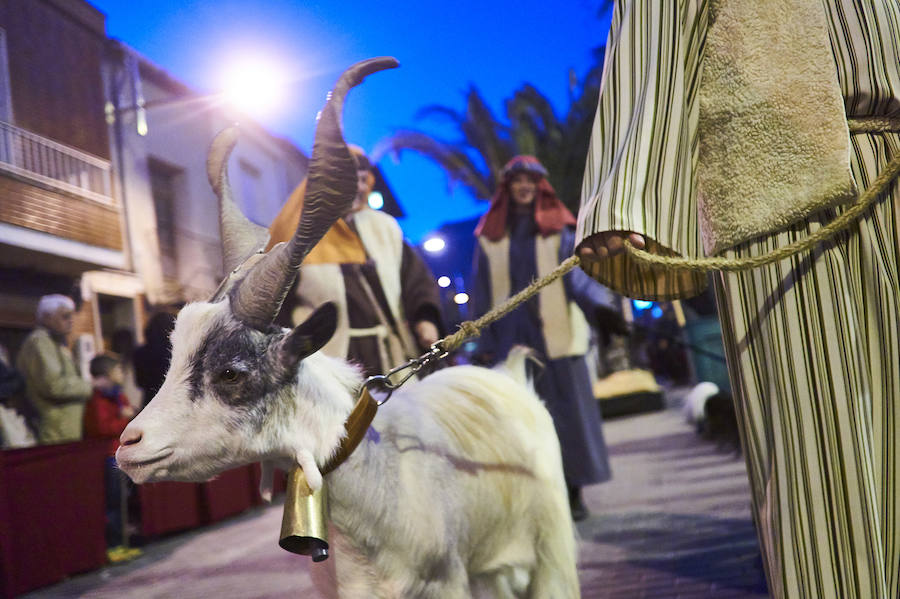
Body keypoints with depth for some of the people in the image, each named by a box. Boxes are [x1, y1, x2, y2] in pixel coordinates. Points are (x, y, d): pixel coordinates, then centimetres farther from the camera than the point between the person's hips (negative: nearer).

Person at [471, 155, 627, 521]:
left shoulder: (560, 229, 5)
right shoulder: (491, 235, 9)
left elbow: (577, 274, -6)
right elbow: (483, 291, 10)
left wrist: (599, 305, -25)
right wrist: (485, 343, 6)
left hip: (556, 337, -1)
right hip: (512, 339, 2)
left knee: (567, 409, -1)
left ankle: (574, 491, 9)